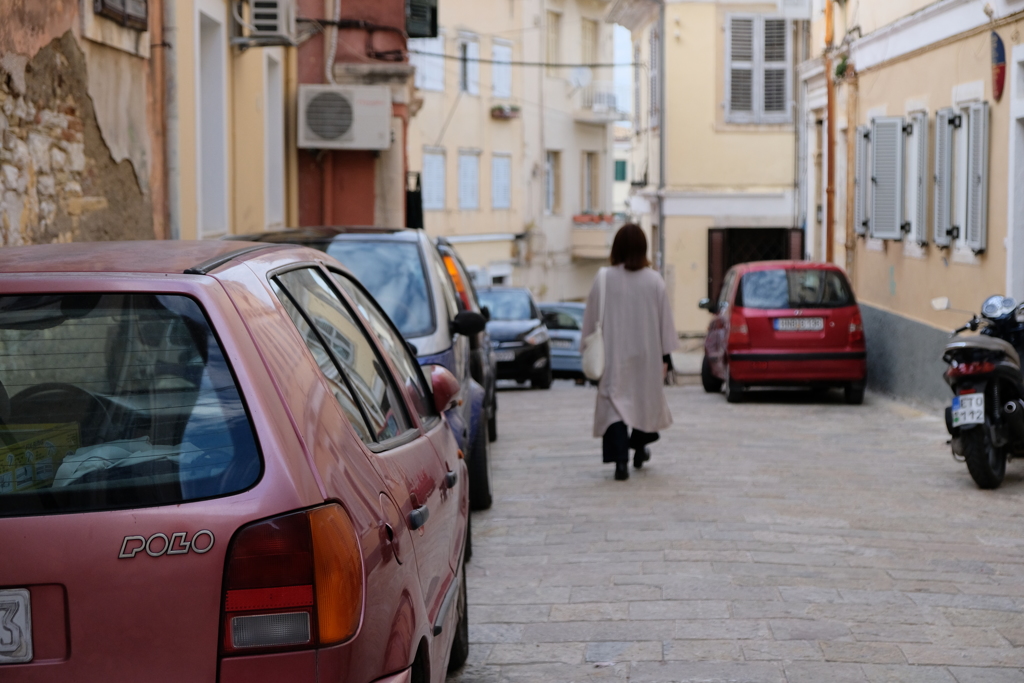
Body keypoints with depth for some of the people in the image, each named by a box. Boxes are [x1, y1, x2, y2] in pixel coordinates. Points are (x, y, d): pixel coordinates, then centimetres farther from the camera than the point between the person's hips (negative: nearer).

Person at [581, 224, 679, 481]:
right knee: (645, 399, 22)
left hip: (614, 354, -2)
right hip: (646, 353, 2)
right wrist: (665, 355, 6)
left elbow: (591, 319, -2)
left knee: (614, 403, -3)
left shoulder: (604, 279, -8)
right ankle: (639, 449, 37)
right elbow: (665, 320, -1)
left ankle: (620, 459, -17)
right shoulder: (654, 281, -5)